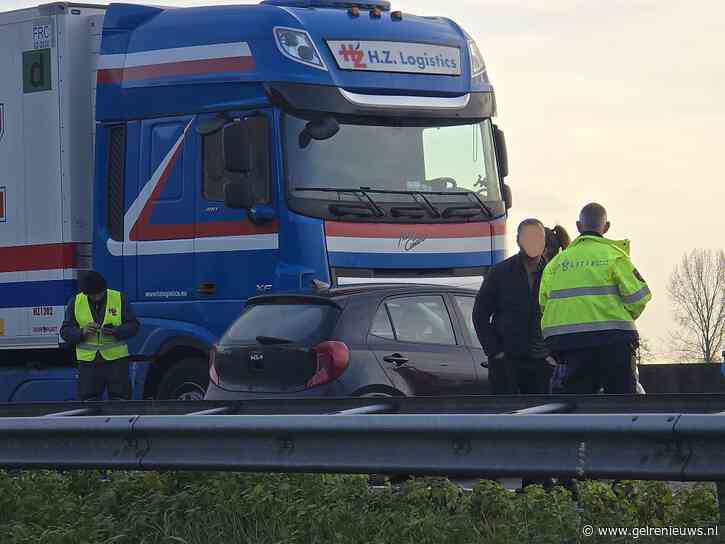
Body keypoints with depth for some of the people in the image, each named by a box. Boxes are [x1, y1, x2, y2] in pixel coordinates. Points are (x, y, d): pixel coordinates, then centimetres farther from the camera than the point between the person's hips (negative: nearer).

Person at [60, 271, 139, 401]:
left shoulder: (119, 299, -1)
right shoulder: (75, 302, 3)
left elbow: (133, 326, 0)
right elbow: (65, 331, 2)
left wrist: (116, 331, -20)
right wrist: (82, 332, -19)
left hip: (116, 359, -1)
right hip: (88, 360, 1)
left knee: (119, 399, -2)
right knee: (89, 401, 1)